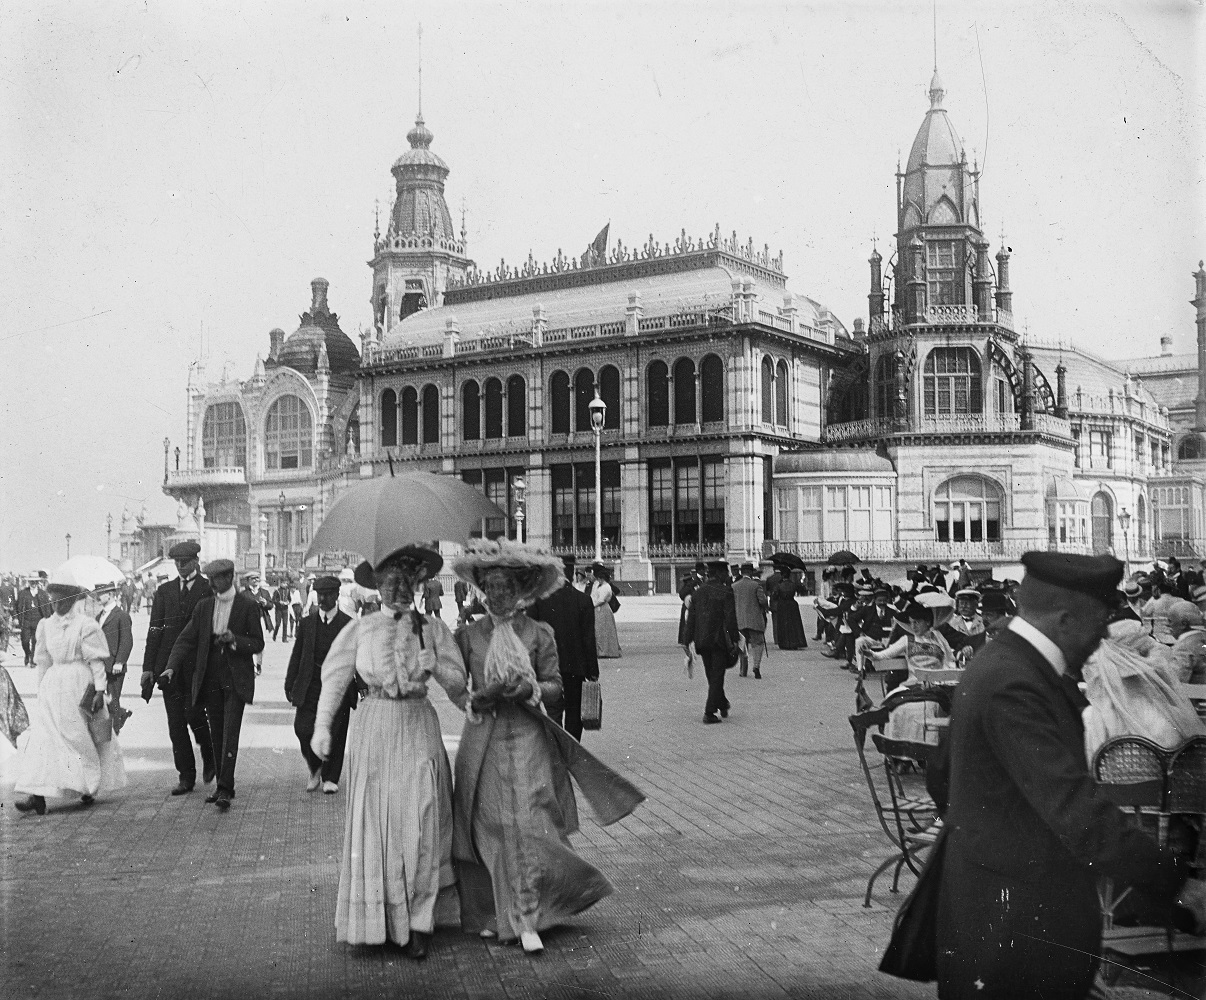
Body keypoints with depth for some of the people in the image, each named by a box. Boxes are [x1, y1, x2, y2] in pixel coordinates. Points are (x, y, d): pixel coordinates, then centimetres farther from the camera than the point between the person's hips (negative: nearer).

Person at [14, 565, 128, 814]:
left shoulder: (85, 625, -9)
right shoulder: (47, 625, 9)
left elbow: (97, 661, -10)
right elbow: (43, 661, 16)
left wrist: (100, 690, -14)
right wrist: (42, 689, 16)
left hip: (80, 685, -5)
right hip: (53, 686, 5)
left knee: (82, 738, 3)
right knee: (43, 736, -6)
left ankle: (90, 789, 20)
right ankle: (38, 794, -10)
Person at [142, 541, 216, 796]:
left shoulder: (210, 590, 1)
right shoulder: (164, 590, 12)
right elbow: (155, 630, 9)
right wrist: (148, 667, 3)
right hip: (169, 664, 4)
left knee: (192, 713, -15)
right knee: (175, 722, 4)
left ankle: (209, 757, 13)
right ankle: (185, 777, 13)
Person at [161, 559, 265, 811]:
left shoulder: (248, 605, -3)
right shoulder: (204, 606, 8)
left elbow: (258, 644, -1)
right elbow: (186, 639, 7)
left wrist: (234, 639, -19)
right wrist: (172, 666, -8)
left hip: (236, 679, -4)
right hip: (210, 679, 4)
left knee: (230, 734, -11)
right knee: (216, 734, 10)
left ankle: (225, 791, -12)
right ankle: (223, 786, 20)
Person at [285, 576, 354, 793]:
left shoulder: (349, 624, 1)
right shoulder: (307, 623, 9)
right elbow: (296, 655, 10)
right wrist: (289, 685, 6)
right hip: (310, 685, 2)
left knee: (334, 733, 0)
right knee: (303, 728, -7)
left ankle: (330, 778, 16)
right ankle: (315, 769, 18)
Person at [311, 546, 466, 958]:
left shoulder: (433, 629, 8)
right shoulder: (360, 628, 5)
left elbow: (459, 681, 8)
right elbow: (335, 678, 5)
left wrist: (434, 666, -12)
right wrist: (322, 727, -3)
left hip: (419, 727, 0)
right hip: (374, 726, 0)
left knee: (419, 821, -4)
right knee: (374, 820, 1)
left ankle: (417, 923, 4)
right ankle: (375, 918, 13)